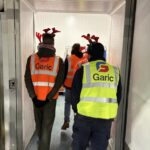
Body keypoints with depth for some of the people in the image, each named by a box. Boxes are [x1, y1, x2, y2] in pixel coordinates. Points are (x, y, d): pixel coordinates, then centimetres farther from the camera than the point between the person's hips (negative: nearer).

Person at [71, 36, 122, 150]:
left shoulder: (83, 69, -5)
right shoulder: (115, 71, 6)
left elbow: (75, 93, -2)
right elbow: (118, 96, 11)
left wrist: (76, 109, 15)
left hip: (84, 115, -2)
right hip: (106, 118, 3)